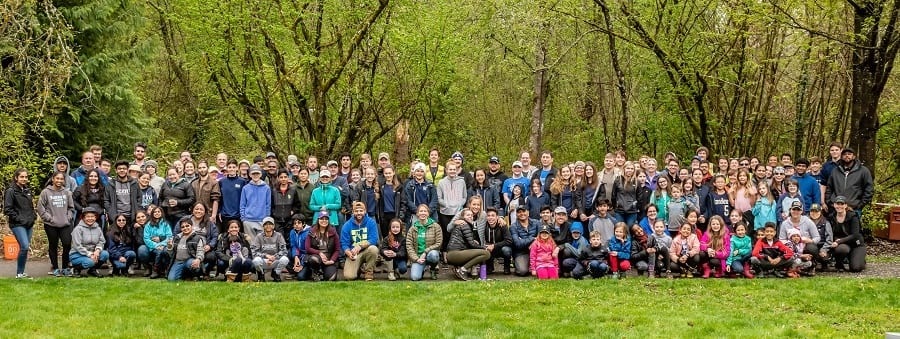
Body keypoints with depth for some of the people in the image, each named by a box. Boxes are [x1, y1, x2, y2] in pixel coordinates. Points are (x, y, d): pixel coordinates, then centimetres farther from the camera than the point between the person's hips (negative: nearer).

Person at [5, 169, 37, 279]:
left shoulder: (27, 190, 14)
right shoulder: (11, 191, -7)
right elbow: (7, 209, -11)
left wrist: (33, 216, 9)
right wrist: (20, 219, -14)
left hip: (29, 224, 7)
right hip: (17, 225, -7)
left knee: (25, 248, 7)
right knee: (25, 247, -18)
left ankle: (21, 273, 14)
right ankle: (19, 273, -7)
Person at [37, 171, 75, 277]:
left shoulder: (67, 192, 5)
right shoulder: (46, 192, -3)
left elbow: (71, 208, 14)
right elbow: (40, 208, -2)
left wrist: (68, 217, 1)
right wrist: (49, 218, -7)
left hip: (65, 225, 2)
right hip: (51, 225, -2)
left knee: (67, 245, -6)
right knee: (53, 246, 7)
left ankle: (65, 267, 9)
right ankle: (55, 268, 17)